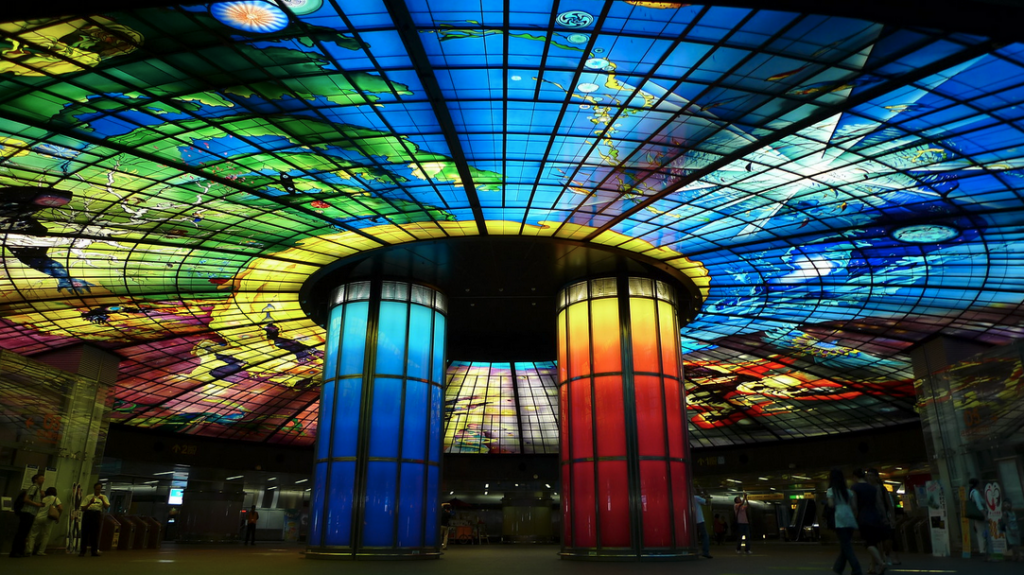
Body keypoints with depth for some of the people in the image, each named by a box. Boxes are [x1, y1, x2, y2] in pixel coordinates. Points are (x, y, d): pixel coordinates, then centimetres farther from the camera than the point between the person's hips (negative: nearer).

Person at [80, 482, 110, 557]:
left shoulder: (103, 497, 11)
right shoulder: (88, 497, 8)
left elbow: (107, 507, 0)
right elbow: (83, 508, 3)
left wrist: (102, 500, -14)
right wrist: (90, 503, -13)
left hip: (98, 515, 0)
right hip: (88, 514, 0)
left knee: (95, 533, 1)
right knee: (85, 532, -4)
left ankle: (94, 551, 6)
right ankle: (82, 551, 2)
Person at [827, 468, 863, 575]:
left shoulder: (831, 490, 3)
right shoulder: (848, 490, 17)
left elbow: (831, 505, -7)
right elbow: (854, 506, 11)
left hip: (840, 520, -5)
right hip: (850, 520, 5)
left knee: (846, 546, -3)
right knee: (846, 545, 15)